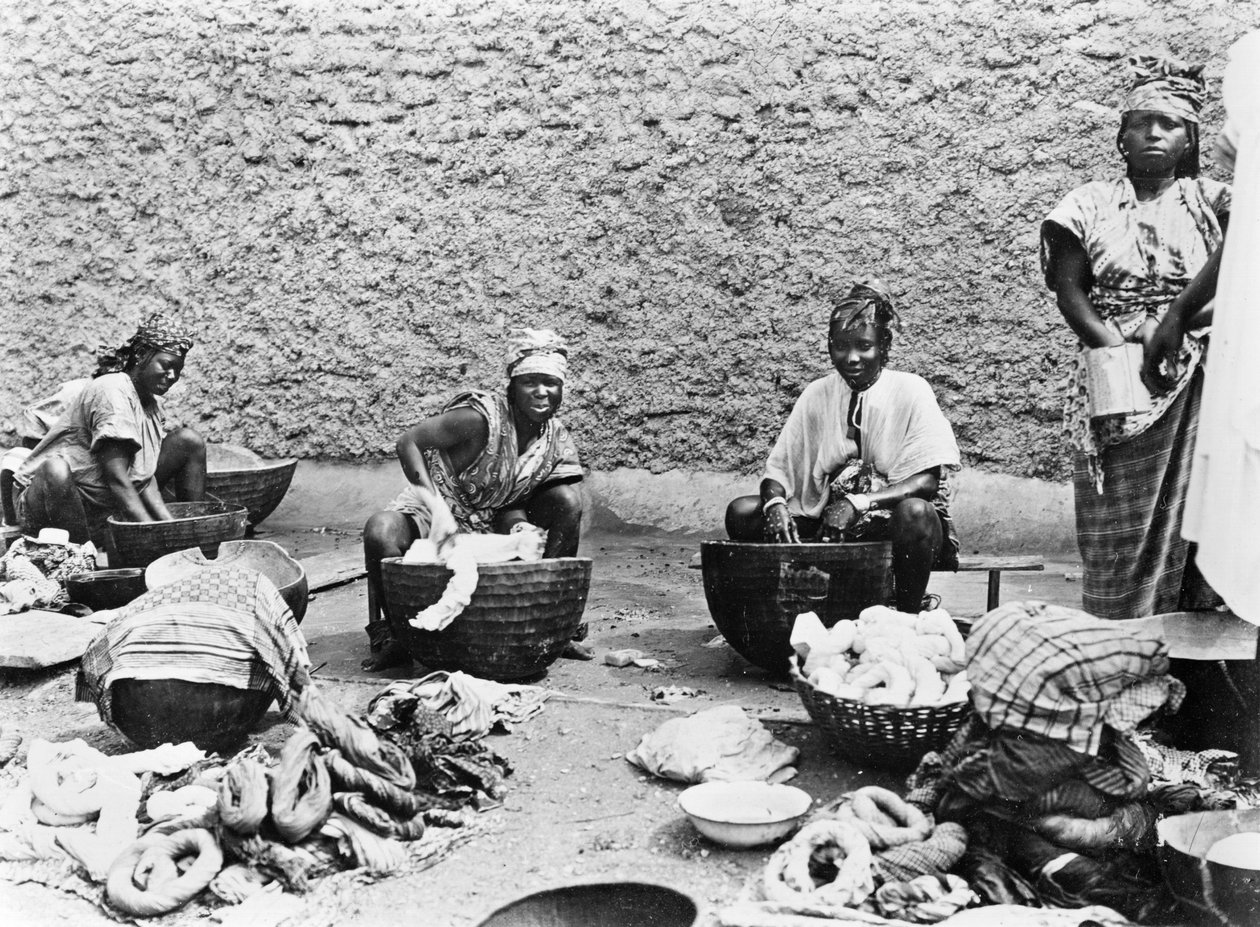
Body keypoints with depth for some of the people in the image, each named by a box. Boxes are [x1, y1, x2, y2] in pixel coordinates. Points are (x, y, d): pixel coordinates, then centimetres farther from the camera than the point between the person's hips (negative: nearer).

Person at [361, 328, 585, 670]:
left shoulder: (559, 443, -8)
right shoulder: (481, 417, -25)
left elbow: (511, 502, -6)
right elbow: (409, 441, -22)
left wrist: (519, 524, -30)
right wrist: (432, 500, -34)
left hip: (492, 523, 5)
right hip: (435, 513, -4)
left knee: (568, 500, -14)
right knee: (380, 531, -36)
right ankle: (392, 635, -14)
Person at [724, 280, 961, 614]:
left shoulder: (910, 391, -6)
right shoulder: (817, 395, 5)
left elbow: (926, 480, -14)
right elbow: (778, 468, 3)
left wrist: (857, 504, -28)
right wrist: (775, 504, -21)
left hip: (892, 522, -3)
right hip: (828, 521, 3)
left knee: (916, 512, -37)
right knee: (742, 513, -15)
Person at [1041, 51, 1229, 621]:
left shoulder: (1211, 201, 8)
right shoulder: (1090, 205, 10)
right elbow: (1069, 290, 0)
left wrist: (1177, 319, -23)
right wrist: (1120, 350, -13)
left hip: (1196, 384, 0)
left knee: (1189, 520, -11)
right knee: (1119, 532, 0)